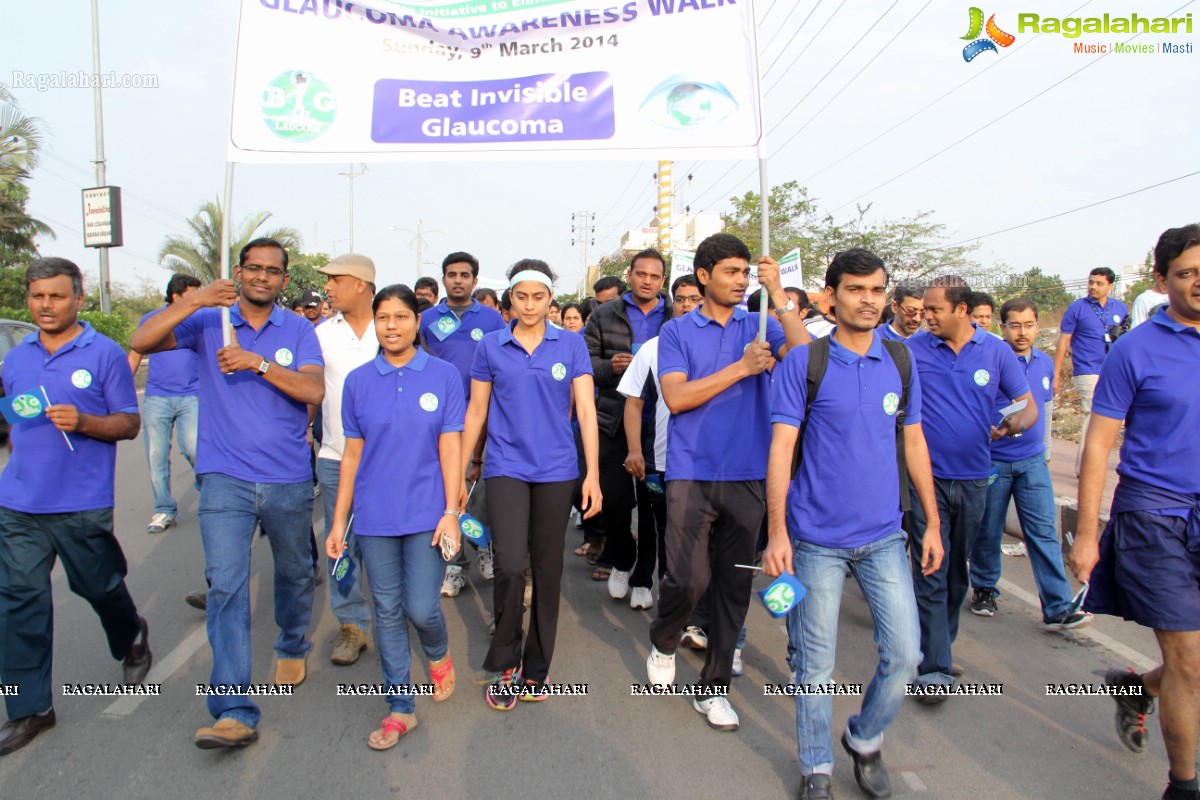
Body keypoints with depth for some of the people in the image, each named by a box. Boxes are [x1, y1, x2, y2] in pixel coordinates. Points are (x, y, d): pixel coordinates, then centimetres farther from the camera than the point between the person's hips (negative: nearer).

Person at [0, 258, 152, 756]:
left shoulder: (105, 354, -4)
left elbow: (129, 423, -5)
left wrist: (82, 422, -21)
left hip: (82, 504, -4)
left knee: (101, 586, 10)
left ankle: (133, 638, 42)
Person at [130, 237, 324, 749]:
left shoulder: (299, 331, 1)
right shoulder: (209, 322, 2)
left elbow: (314, 391, -13)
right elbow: (141, 341, -11)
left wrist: (258, 363, -23)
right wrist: (195, 301, -21)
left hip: (288, 480, 1)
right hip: (226, 479, -1)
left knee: (294, 573, 19)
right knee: (225, 585, -9)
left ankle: (292, 646, 47)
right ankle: (234, 712, -6)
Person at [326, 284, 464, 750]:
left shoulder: (444, 376, -2)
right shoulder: (358, 381, 3)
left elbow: (450, 447, -2)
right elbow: (352, 454, 6)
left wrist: (451, 512, -8)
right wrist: (339, 520, 5)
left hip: (426, 514, -2)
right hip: (374, 517, 2)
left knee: (421, 608, -3)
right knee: (388, 611, 8)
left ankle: (439, 654, 32)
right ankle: (400, 707, 22)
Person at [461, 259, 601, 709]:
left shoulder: (571, 344, 3)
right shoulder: (491, 346, 4)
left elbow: (585, 409, 0)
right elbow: (476, 411, 7)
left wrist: (593, 474, -7)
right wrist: (459, 474, 6)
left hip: (556, 470, 1)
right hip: (505, 467, -1)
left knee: (548, 568, 8)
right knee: (510, 565, -13)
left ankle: (536, 667, 26)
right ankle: (504, 663, 9)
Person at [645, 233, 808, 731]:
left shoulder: (761, 328, 8)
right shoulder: (676, 332, 4)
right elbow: (676, 397, -9)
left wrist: (779, 294, -14)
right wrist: (740, 368, -13)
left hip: (747, 475, 2)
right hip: (691, 473, -2)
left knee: (735, 585, 7)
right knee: (689, 578, -8)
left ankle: (714, 687, 22)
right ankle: (663, 643, 26)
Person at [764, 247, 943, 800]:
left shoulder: (901, 361, 6)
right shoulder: (803, 362, -6)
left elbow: (913, 443, 12)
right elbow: (781, 447, -10)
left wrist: (932, 524, 11)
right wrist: (776, 531, -17)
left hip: (884, 536, 4)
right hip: (816, 539, -3)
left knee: (905, 654, 4)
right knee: (814, 665, 7)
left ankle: (865, 740, 33)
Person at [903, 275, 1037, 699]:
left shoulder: (996, 350, 1)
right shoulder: (912, 349, -5)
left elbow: (1029, 405, 4)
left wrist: (1015, 422, -18)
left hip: (972, 477, 3)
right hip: (927, 476, -3)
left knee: (957, 569, 16)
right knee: (931, 572, -6)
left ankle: (941, 638, 35)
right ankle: (935, 667, -1)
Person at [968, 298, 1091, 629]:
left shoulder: (1045, 363, 7)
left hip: (1032, 461, 4)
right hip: (992, 461, -4)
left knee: (1043, 531, 0)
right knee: (988, 530, 9)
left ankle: (1057, 608, 2)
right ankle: (984, 589, 29)